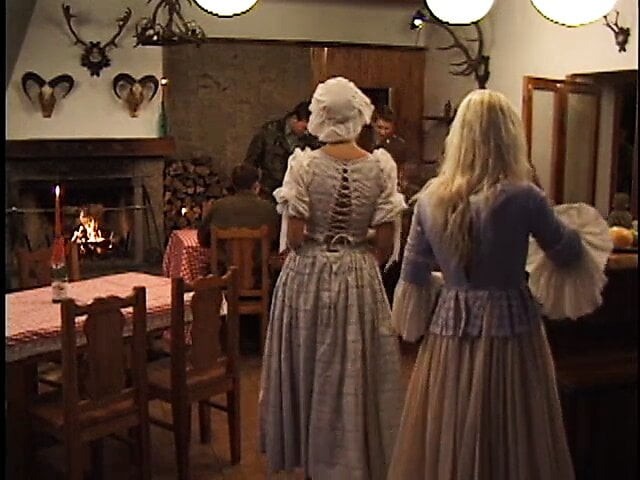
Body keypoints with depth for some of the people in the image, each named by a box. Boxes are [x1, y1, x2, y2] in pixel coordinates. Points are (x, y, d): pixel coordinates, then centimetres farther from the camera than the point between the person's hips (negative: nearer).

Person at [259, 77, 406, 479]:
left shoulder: (303, 164, -9)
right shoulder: (380, 166, -6)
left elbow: (293, 237, -11)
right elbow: (387, 242, -6)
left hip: (308, 277, 0)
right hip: (360, 279, 1)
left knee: (309, 367, 15)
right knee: (357, 371, 13)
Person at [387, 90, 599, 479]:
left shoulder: (431, 198, -3)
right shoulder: (522, 197, -13)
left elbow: (413, 276, 4)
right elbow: (569, 257, 1)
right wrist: (569, 231, 22)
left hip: (449, 332, 3)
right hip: (509, 329, -3)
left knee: (447, 444, 15)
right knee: (510, 442, 11)